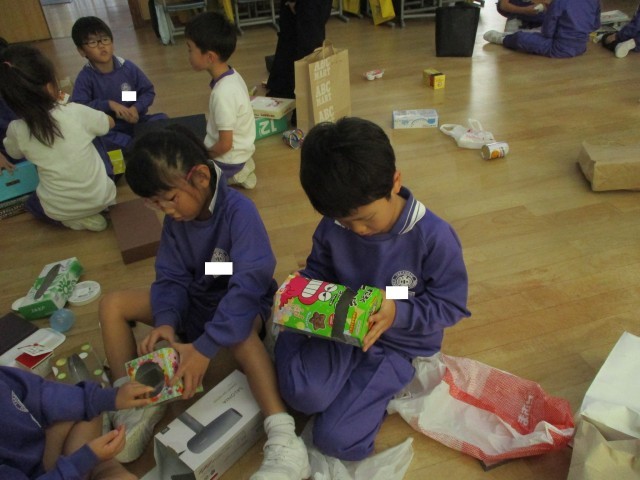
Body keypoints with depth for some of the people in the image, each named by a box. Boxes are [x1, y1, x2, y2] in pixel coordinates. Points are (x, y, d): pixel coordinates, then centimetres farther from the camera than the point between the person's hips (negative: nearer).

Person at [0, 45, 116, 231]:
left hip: (59, 210, 0)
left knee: (31, 201, 34)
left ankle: (76, 220, 8)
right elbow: (110, 123, 3)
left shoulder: (16, 130, -15)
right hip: (100, 197, 1)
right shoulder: (76, 112, -19)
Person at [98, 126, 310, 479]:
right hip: (196, 300, 7)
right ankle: (134, 409, -6)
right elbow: (172, 279, -3)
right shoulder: (175, 219, -5)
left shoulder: (239, 211, -26)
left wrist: (205, 347, -38)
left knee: (237, 329, -42)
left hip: (242, 301, -7)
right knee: (112, 305, -5)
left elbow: (248, 284, -34)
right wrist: (165, 321, -24)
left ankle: (284, 442, -42)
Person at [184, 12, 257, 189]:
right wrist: (203, 148, 12)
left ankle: (232, 176, 4)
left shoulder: (222, 93, -30)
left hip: (228, 160, -8)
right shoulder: (232, 75, -4)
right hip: (239, 151, 8)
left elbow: (225, 145, -25)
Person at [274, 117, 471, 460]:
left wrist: (398, 312, -30)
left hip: (400, 343, -1)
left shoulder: (434, 237, -23)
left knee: (335, 439, -11)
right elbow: (317, 269, 7)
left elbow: (451, 305, -13)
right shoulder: (332, 226, -12)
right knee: (303, 392, -31)